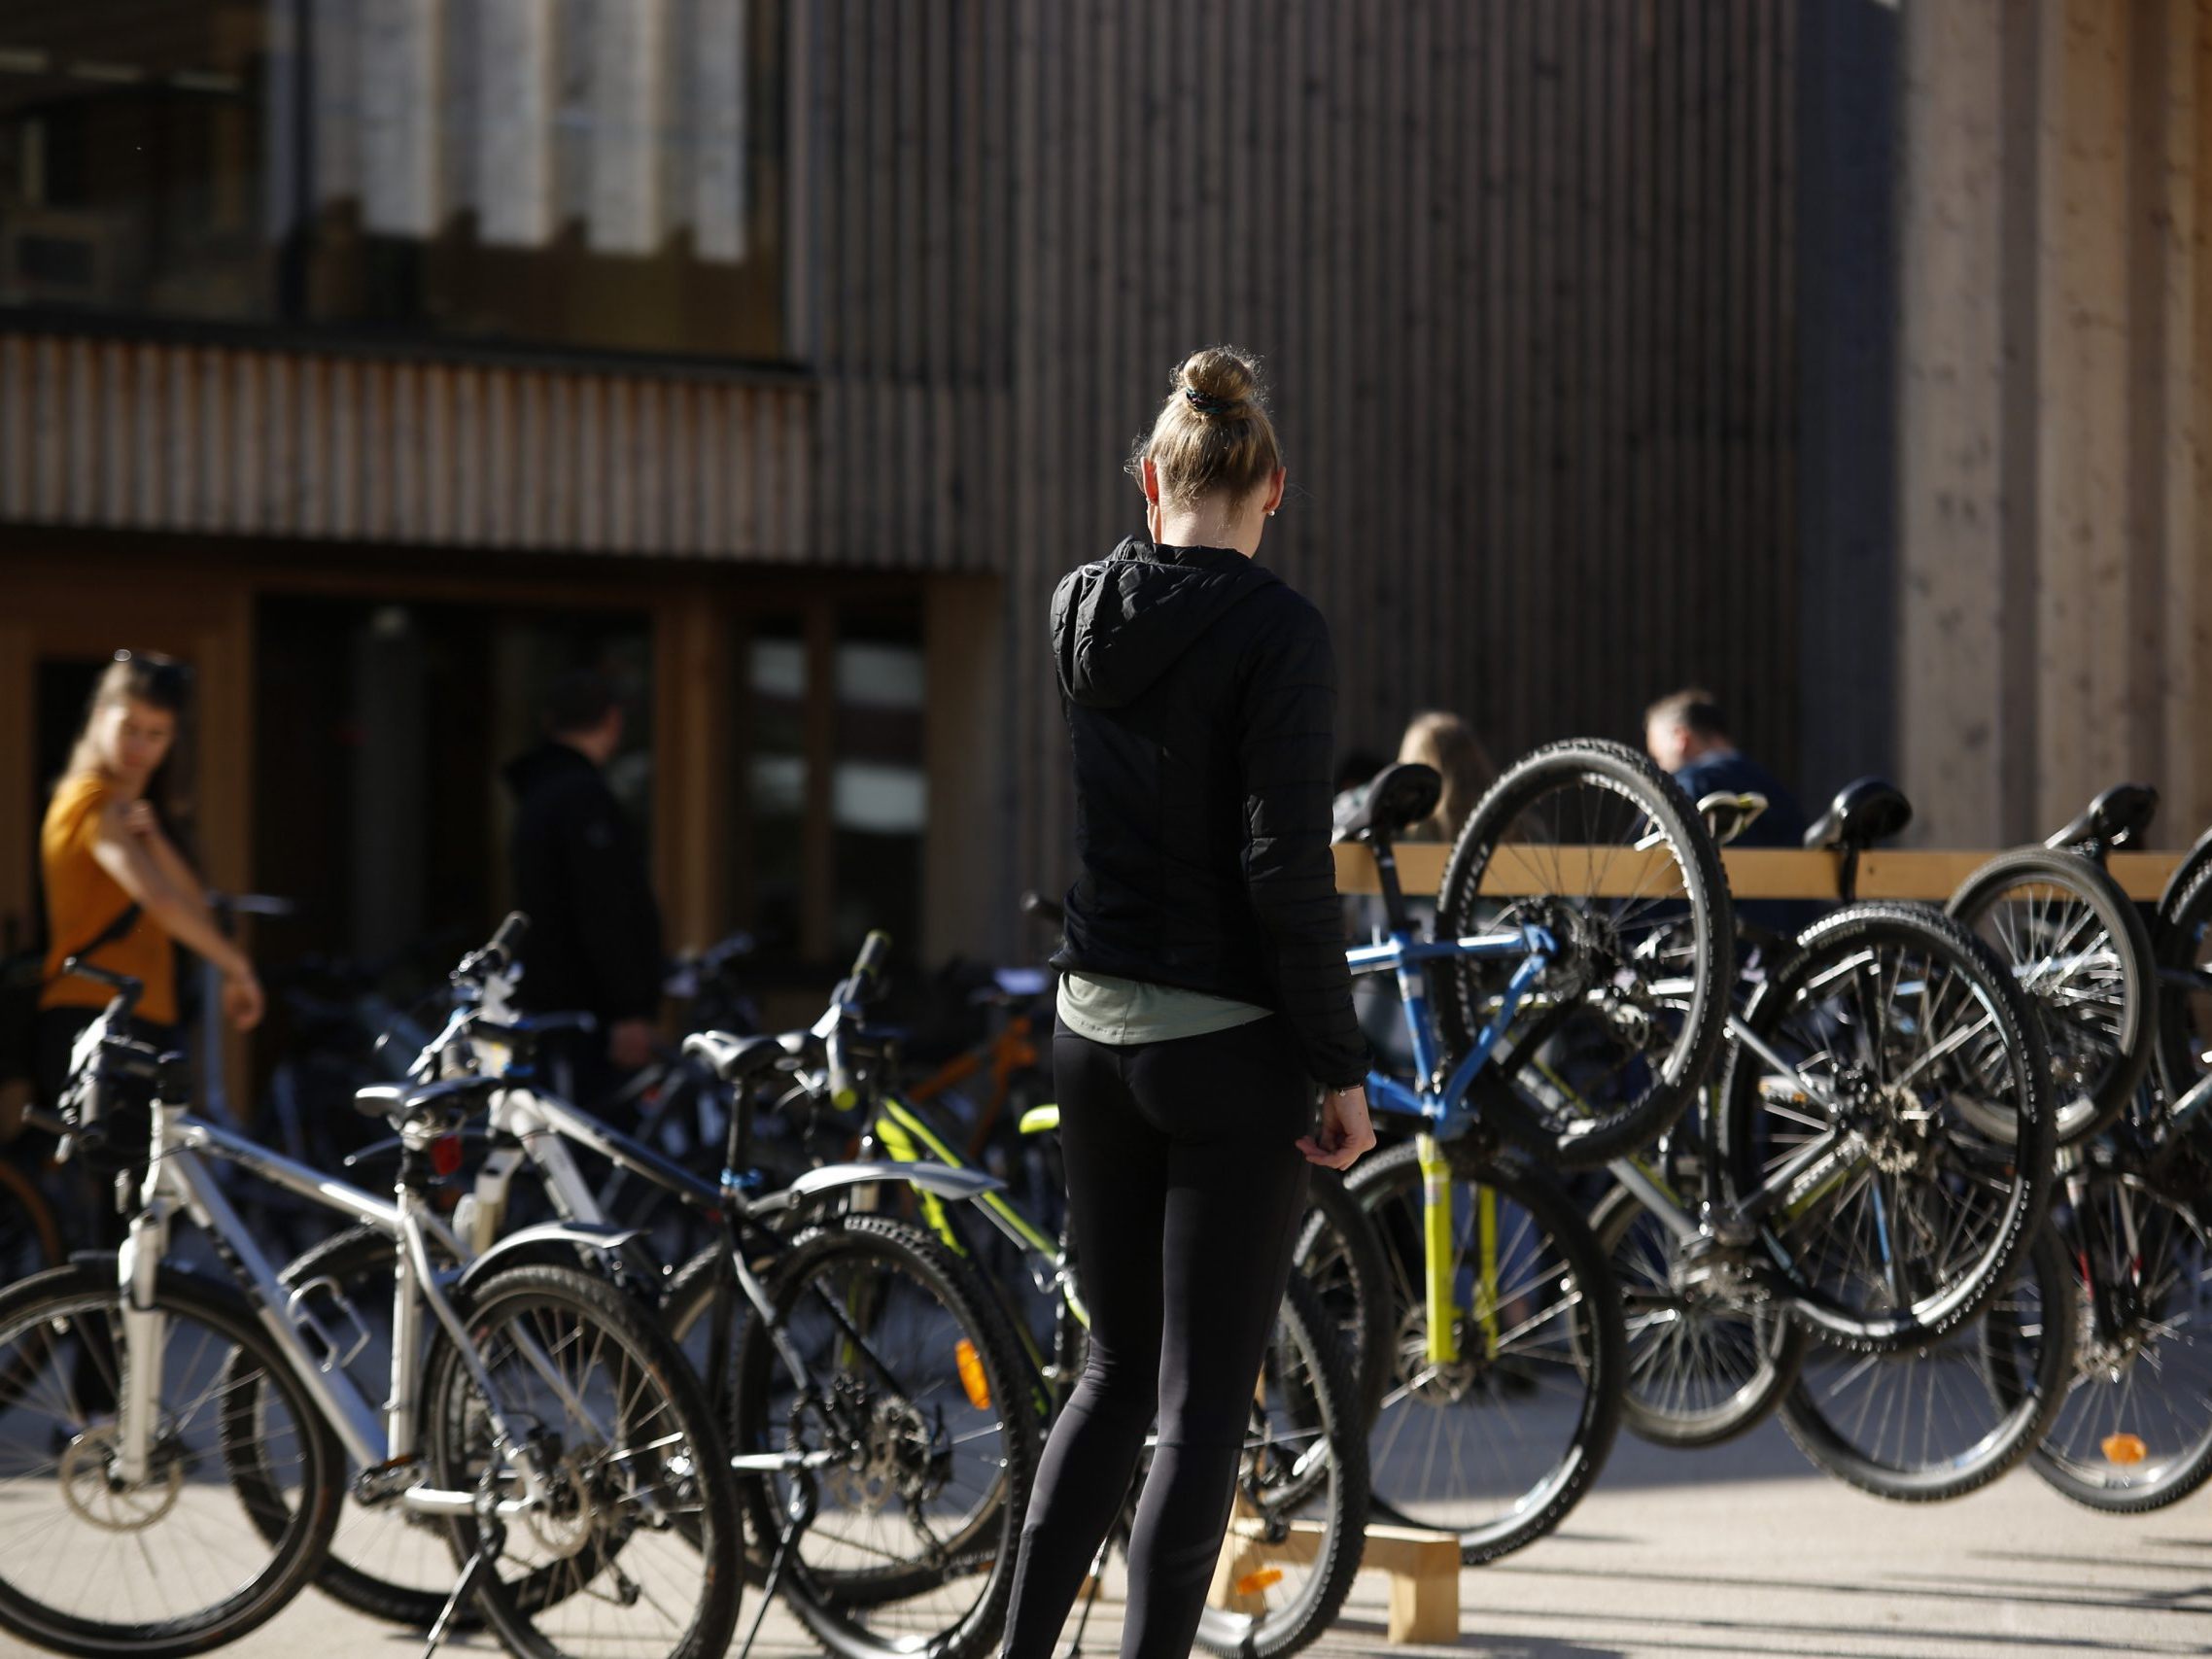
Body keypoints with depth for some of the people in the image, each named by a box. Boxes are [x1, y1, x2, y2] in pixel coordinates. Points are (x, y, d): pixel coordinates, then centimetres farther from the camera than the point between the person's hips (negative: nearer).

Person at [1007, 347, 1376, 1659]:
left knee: (1122, 1367, 18)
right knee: (1205, 1402, 0)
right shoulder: (1278, 633, -13)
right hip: (1232, 1049, -6)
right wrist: (1342, 1070, -13)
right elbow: (1286, 867, -17)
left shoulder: (1072, 616, 5)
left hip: (1092, 1034, 6)